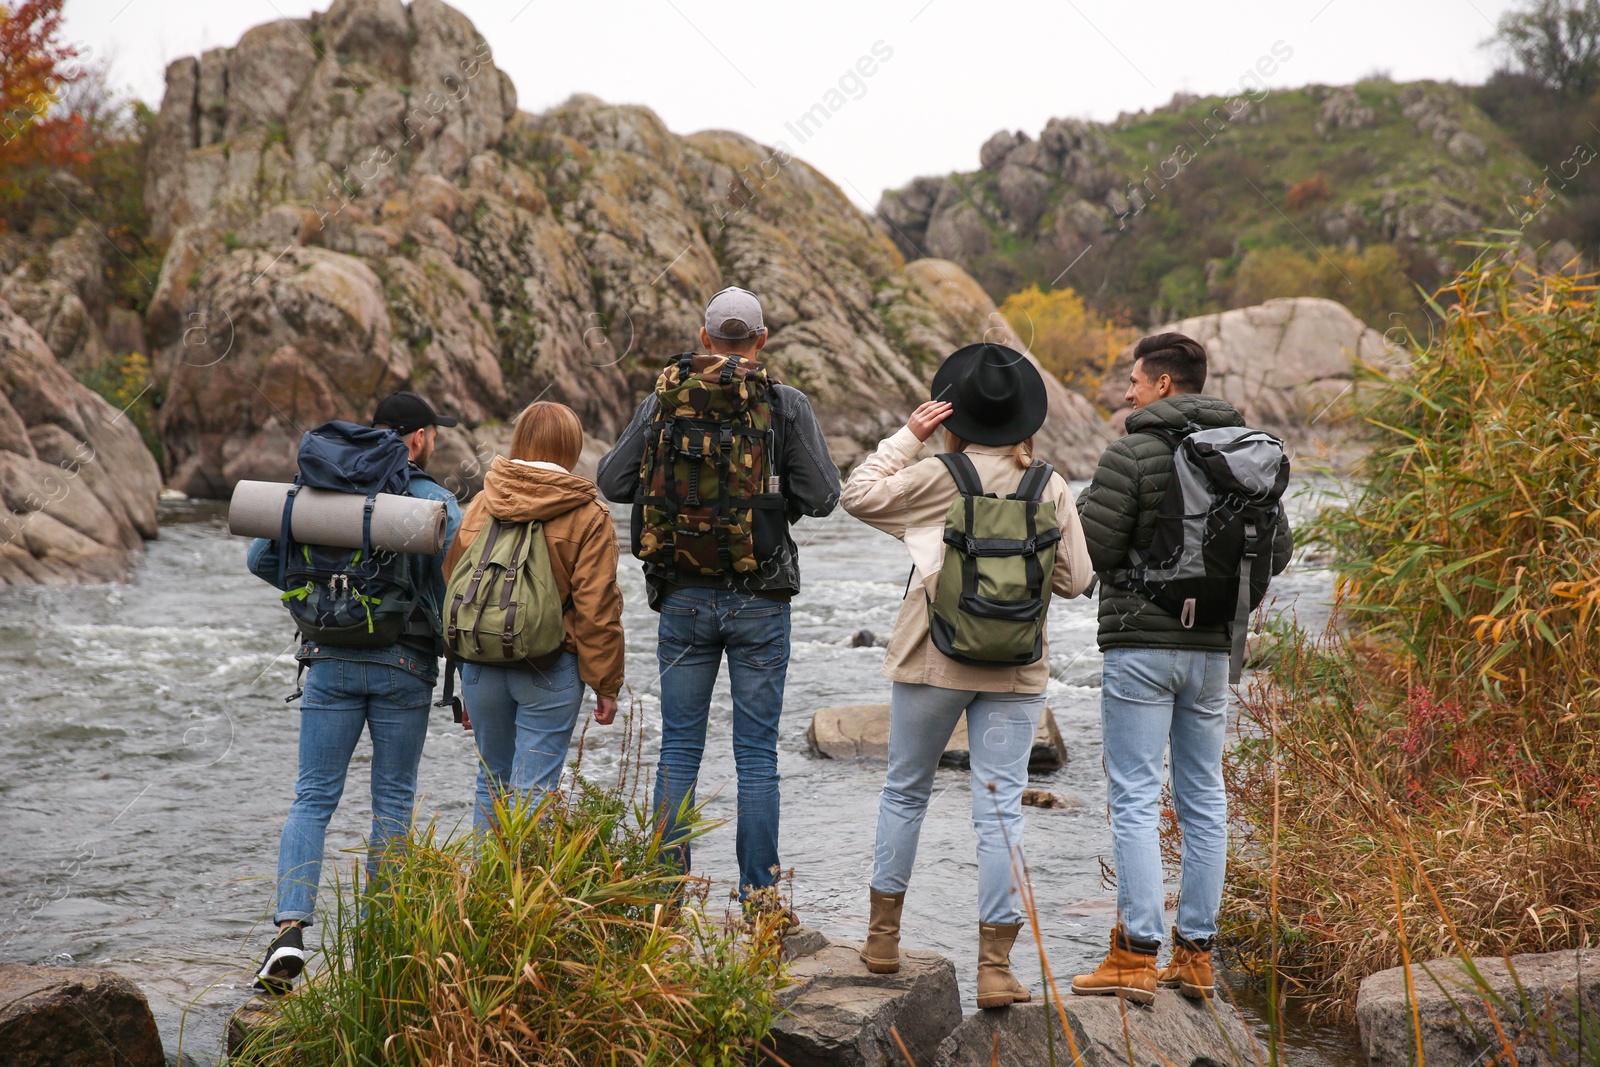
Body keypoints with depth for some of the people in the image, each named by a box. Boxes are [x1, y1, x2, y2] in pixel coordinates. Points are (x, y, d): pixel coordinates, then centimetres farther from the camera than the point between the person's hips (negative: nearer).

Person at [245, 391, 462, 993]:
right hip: (405, 665, -1)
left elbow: (262, 557, 4)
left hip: (331, 660, 2)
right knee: (393, 802, 11)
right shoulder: (439, 504, -4)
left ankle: (290, 931, -12)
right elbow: (452, 597, -7)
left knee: (312, 799, 5)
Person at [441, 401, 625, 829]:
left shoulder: (480, 506, 5)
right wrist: (606, 685, -1)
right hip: (549, 672, -4)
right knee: (533, 792, -1)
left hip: (480, 663, 4)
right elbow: (596, 609, -9)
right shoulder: (587, 518, -7)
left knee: (491, 784, 18)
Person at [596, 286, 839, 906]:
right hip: (760, 602, -2)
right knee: (757, 753, 4)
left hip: (684, 598, 2)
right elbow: (821, 497, -7)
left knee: (679, 749, 9)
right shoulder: (786, 405, -5)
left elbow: (612, 481, 2)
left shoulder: (665, 400, 0)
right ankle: (758, 898, 6)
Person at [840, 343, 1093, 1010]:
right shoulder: (1050, 488, -1)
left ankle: (883, 937, 24)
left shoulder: (940, 477, -9)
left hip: (934, 662, -1)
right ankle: (996, 966, -1)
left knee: (905, 791, 16)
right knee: (1001, 808, 1)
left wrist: (906, 436, 0)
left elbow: (859, 496, 1)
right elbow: (1075, 578, 3)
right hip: (1016, 673, 1)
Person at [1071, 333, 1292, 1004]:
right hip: (1214, 647, 6)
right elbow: (1277, 550, 9)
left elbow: (1092, 550, -13)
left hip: (1141, 645, -6)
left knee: (1135, 799, -3)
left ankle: (1136, 955, -6)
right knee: (1204, 797, 10)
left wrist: (1076, 508, 7)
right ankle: (1195, 954, 13)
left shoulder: (1132, 455, -11)